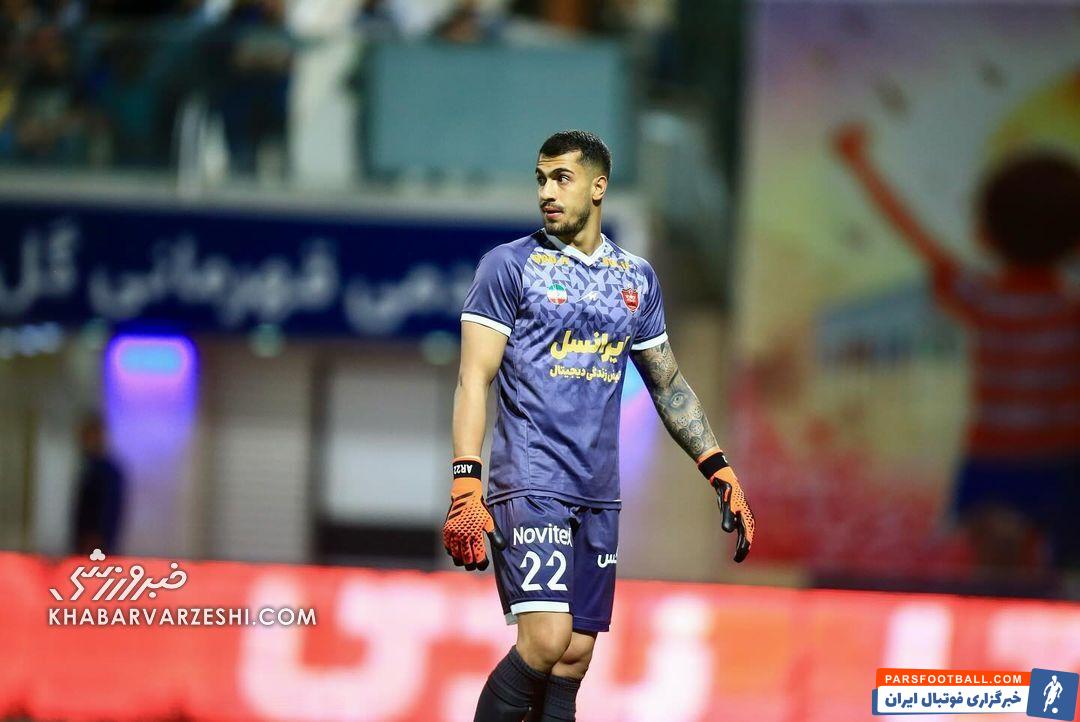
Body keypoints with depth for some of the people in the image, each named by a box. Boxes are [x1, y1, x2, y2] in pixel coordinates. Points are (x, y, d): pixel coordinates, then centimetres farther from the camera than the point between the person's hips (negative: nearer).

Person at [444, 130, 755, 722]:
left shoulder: (637, 277, 14)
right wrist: (465, 484, -16)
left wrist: (720, 471, 14)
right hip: (527, 484, -5)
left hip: (598, 495, 5)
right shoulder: (509, 265, 0)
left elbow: (668, 383, 22)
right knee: (546, 641, -20)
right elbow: (474, 378, -6)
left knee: (574, 660, 2)